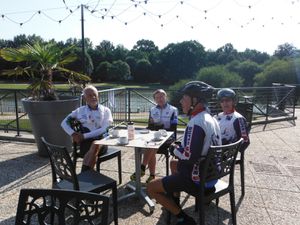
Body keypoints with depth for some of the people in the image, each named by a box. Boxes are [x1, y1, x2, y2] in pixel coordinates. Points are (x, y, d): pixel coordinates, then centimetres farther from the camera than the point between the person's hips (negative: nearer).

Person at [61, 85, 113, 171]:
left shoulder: (105, 110, 9)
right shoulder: (80, 111, 15)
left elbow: (104, 129, -4)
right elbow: (64, 123, 12)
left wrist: (84, 136, -13)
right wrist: (73, 134, -8)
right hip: (85, 143, 1)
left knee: (96, 145, -35)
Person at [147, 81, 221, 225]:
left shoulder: (196, 123, -26)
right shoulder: (211, 119, 3)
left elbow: (189, 157, -29)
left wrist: (176, 149, -10)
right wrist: (181, 148, 5)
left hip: (196, 180, -9)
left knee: (151, 188, 2)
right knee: (174, 163, 33)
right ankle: (172, 202, 37)